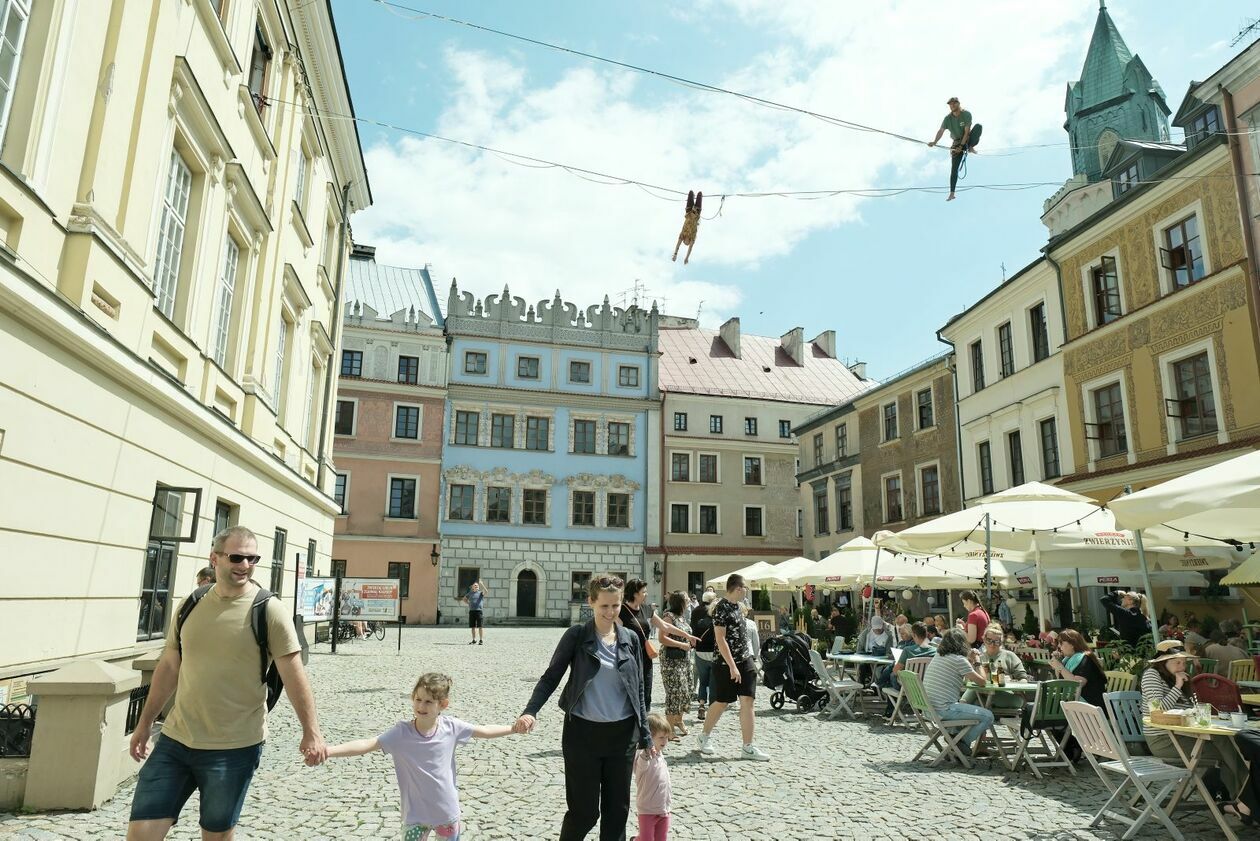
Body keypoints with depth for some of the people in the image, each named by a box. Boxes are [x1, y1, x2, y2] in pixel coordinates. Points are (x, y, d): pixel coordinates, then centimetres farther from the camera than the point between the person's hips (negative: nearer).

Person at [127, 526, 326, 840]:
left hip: (234, 748, -4)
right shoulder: (190, 605, 4)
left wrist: (311, 732, -13)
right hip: (175, 740, 4)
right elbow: (169, 667, 15)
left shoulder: (268, 610, -10)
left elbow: (293, 674, -11)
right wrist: (145, 723, 19)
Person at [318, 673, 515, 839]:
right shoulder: (401, 733, -16)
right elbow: (366, 745, -24)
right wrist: (327, 750, -36)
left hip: (448, 812, 2)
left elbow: (484, 731, 2)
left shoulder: (451, 727, -10)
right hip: (416, 814, -2)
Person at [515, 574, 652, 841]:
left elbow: (638, 690, 8)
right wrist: (530, 711, -23)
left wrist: (645, 735, 7)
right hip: (583, 732, -3)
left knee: (617, 808, 11)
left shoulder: (630, 638, 3)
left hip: (622, 734, 3)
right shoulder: (576, 636, -6)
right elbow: (551, 677, -7)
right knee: (584, 810, 2)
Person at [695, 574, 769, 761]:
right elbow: (720, 639, -20)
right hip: (726, 663, -8)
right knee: (722, 703, 5)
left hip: (744, 661, 8)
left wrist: (746, 659, 18)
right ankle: (704, 737, 27)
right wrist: (732, 666, -22)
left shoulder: (736, 606, 9)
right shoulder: (721, 609, -17)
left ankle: (748, 747, 5)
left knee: (747, 701, 1)